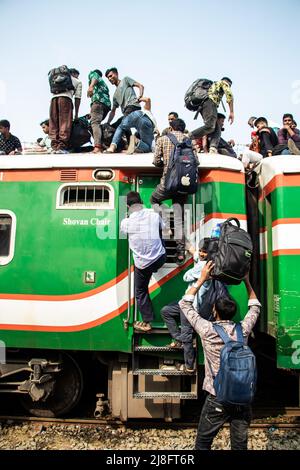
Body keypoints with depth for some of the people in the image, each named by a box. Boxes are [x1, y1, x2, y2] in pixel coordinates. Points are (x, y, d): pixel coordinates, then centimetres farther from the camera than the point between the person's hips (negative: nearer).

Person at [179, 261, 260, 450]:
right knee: (240, 445, 15)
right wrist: (247, 281, 21)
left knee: (203, 443, 11)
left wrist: (202, 279, 2)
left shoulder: (207, 330, -12)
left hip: (217, 399, -3)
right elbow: (255, 307, 17)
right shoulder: (243, 330, -4)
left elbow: (185, 304, 0)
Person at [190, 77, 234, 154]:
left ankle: (213, 149, -27)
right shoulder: (223, 82, 19)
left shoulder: (212, 85, 42)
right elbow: (229, 95, 0)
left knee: (217, 129, -5)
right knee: (210, 127, -23)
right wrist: (231, 112, -4)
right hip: (210, 102, -8)